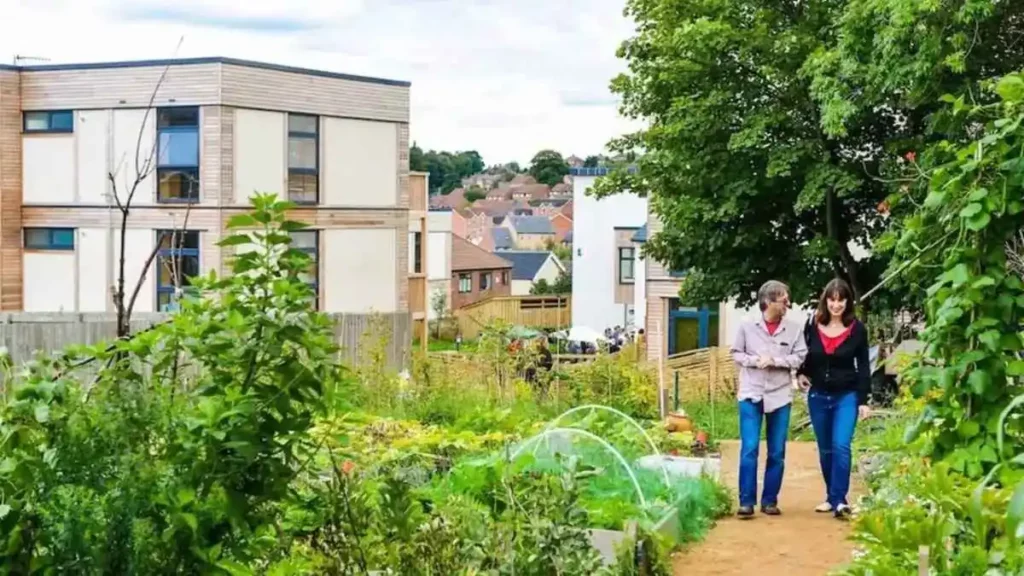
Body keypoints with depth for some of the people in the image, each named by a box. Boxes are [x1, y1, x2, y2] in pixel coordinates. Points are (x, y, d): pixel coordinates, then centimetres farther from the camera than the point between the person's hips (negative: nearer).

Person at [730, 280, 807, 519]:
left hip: (780, 395, 2)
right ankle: (747, 501, -2)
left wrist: (774, 360, -16)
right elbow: (736, 353, 4)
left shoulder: (794, 328, -1)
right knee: (749, 449, -6)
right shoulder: (747, 326, -2)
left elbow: (799, 358, -3)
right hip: (751, 394, -1)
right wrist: (755, 361, -14)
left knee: (777, 452, 6)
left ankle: (770, 500, 15)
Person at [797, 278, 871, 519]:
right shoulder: (813, 326, -1)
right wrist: (800, 374, -3)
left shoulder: (857, 329, -6)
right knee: (825, 450, 11)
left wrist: (863, 400, -6)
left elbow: (864, 367, -2)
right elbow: (803, 355, 16)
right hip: (818, 396, 3)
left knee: (841, 446, -16)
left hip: (846, 396, -3)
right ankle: (831, 497, 22)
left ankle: (839, 500, -15)